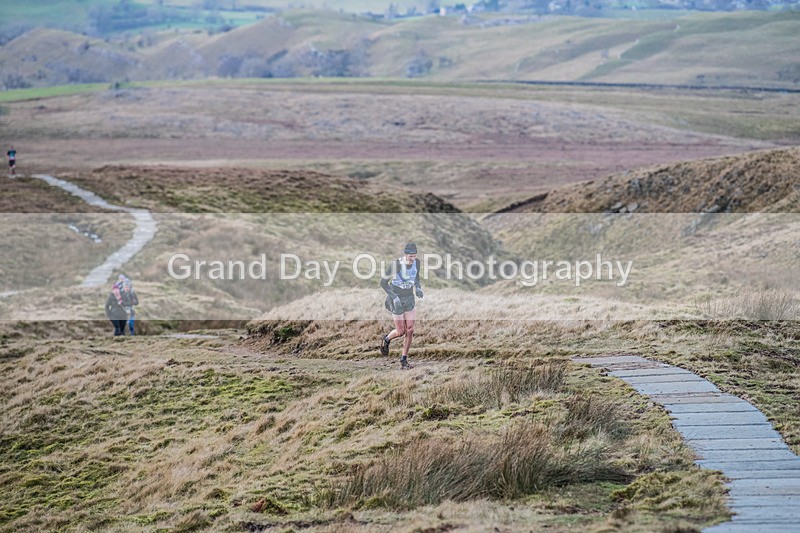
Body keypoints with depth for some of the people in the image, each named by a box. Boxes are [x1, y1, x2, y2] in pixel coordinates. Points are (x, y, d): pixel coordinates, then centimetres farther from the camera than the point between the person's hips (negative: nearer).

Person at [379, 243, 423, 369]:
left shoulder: (416, 262, -6)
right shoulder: (396, 265, -23)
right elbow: (383, 283, -15)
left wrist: (418, 288, -3)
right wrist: (394, 297, -22)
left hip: (409, 298, 5)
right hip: (397, 299, -5)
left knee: (410, 330, -3)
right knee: (401, 331, -3)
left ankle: (404, 359, 7)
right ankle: (386, 339, 31)